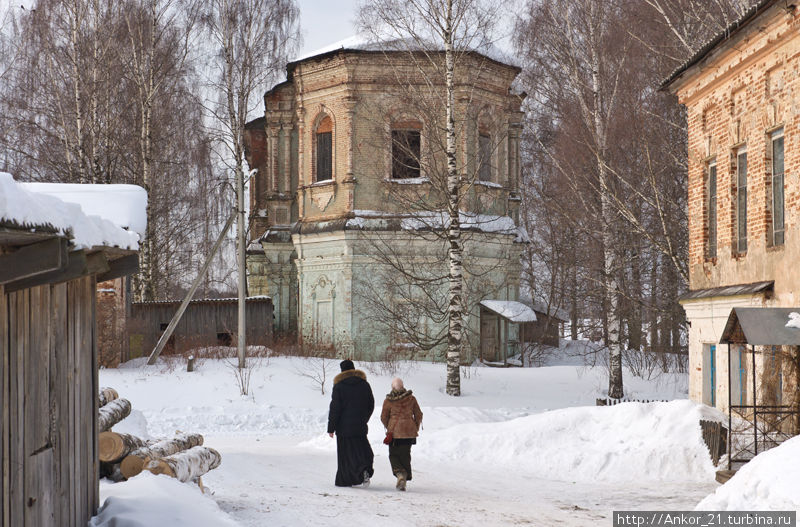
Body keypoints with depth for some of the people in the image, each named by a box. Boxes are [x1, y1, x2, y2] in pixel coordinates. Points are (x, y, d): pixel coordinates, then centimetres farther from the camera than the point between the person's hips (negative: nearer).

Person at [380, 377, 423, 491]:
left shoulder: (388, 401, -4)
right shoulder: (411, 398, 0)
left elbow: (384, 418, 4)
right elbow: (418, 415, 6)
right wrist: (416, 429, 20)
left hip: (394, 431, -2)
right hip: (409, 431, 2)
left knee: (393, 455, 11)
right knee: (405, 455, 12)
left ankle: (400, 474, -14)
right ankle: (404, 481, 10)